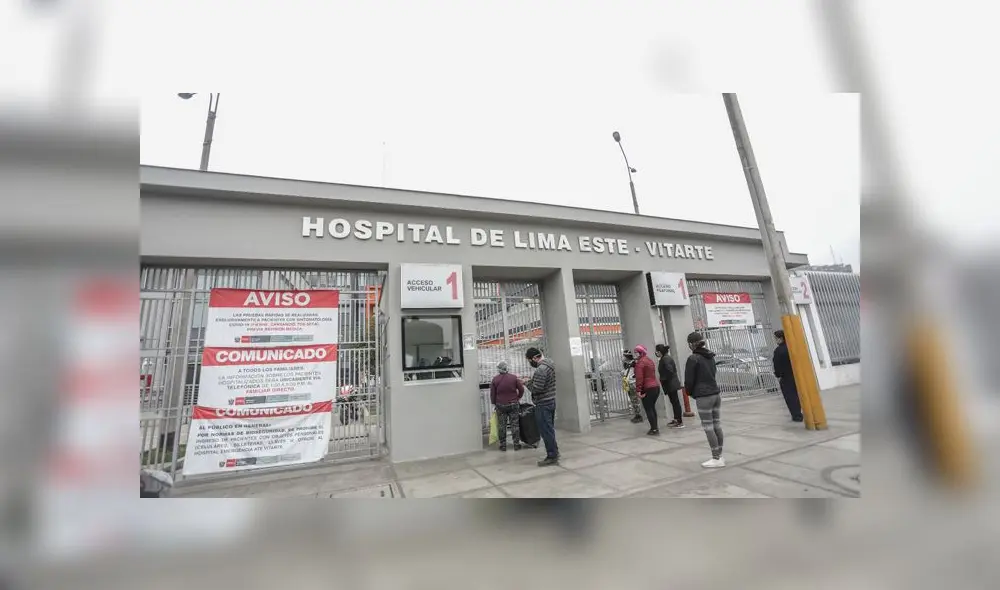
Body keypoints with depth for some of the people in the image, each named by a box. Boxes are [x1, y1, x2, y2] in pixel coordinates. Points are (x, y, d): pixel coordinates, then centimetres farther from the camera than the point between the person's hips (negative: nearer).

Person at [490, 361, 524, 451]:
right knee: (515, 425, 9)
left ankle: (503, 445, 15)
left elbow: (492, 394, -2)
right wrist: (518, 398, 16)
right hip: (513, 404, 1)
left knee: (502, 426, 10)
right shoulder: (513, 378, -4)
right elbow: (521, 389, 2)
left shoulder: (495, 379, -6)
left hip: (500, 405, 0)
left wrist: (494, 403, 11)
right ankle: (516, 444, 13)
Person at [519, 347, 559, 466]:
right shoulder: (549, 364, 9)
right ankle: (554, 452, 26)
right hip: (551, 401, 10)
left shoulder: (541, 369, -22)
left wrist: (526, 383, -10)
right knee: (549, 429, 17)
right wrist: (530, 381, 7)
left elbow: (536, 388, -24)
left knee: (545, 430, 0)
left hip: (543, 404, -10)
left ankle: (552, 457, 7)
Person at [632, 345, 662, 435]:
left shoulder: (640, 362, -12)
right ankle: (655, 427, 23)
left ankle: (654, 429, 0)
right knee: (652, 408, 18)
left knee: (648, 409, -2)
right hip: (656, 386, 9)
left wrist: (638, 390, -19)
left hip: (647, 389, -9)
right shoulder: (650, 360, 17)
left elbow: (639, 377, -19)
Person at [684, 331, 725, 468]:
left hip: (704, 396, -8)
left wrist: (690, 393, 8)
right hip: (716, 393, 8)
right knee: (716, 424, 11)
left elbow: (689, 380, -11)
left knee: (708, 427, 0)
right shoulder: (710, 356, 10)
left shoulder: (693, 358, -13)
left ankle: (717, 459, 4)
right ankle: (719, 456, 18)